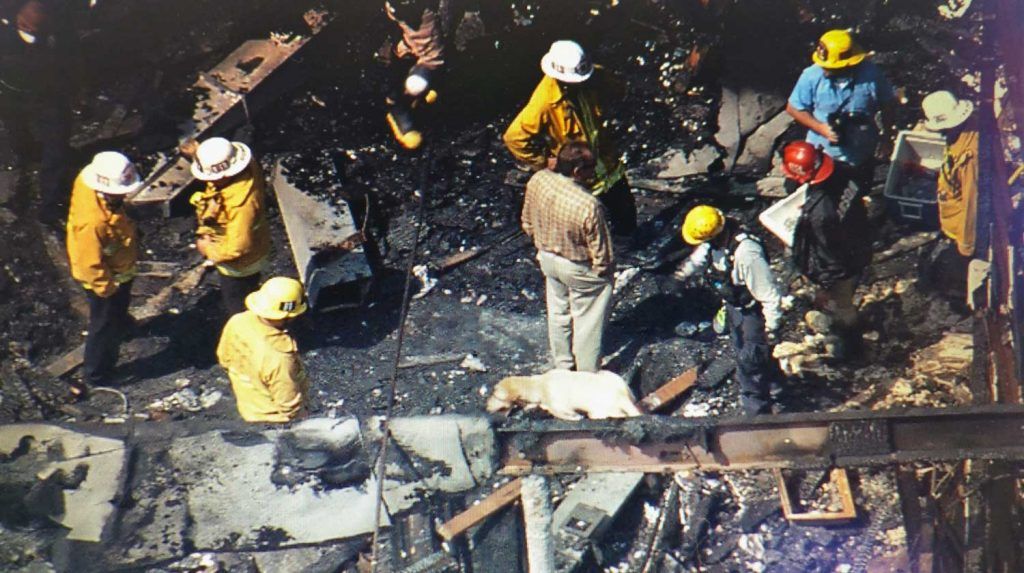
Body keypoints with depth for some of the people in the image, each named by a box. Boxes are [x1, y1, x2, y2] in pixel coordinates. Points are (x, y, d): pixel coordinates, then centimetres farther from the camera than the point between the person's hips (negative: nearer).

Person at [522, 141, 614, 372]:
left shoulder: (537, 181, -19)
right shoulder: (588, 206, -37)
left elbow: (528, 223, -1)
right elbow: (601, 253, -24)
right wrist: (605, 269, -2)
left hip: (547, 258, 6)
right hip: (579, 269, -6)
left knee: (558, 313, 27)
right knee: (587, 321, 16)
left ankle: (563, 366, 47)